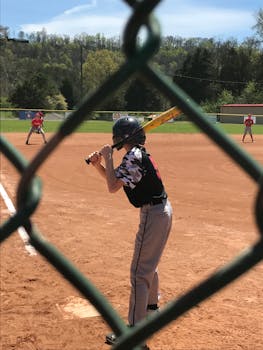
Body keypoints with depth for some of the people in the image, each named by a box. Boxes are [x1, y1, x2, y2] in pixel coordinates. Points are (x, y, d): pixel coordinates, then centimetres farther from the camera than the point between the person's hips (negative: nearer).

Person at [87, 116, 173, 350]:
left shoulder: (133, 157, -18)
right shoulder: (139, 154, 12)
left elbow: (112, 187, -22)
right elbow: (114, 180, 17)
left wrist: (107, 158, -12)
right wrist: (98, 164, 3)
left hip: (153, 214, -10)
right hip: (163, 210, 10)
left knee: (139, 272, -7)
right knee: (149, 263, 27)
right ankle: (151, 306, 48)